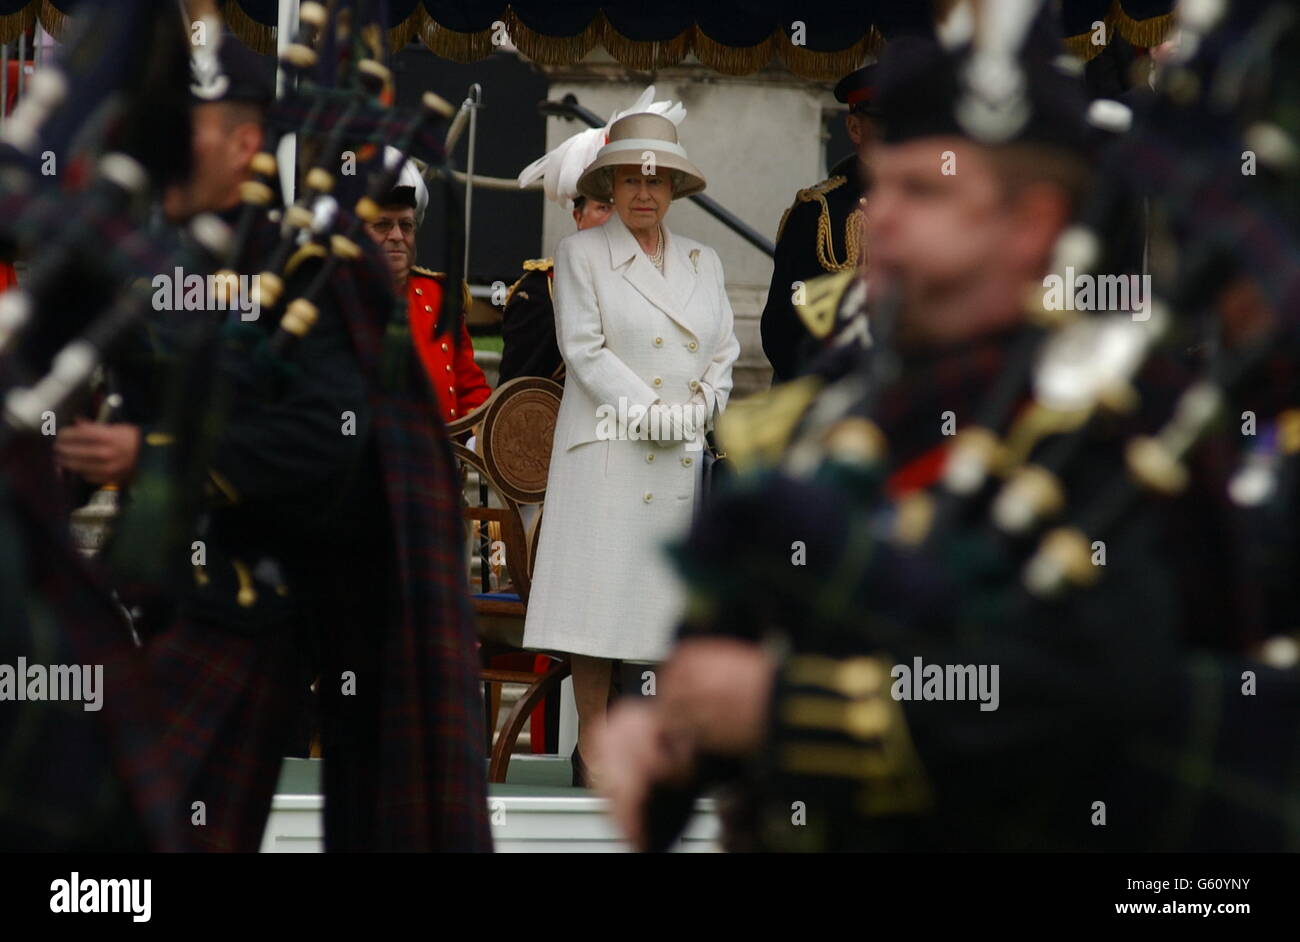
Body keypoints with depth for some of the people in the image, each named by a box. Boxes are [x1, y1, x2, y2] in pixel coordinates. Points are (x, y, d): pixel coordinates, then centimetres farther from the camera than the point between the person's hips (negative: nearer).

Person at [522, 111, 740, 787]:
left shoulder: (703, 262, 18)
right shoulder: (580, 254, 5)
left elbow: (724, 351, 17)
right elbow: (584, 348, -5)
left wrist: (702, 405, -3)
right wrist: (648, 413, -12)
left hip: (687, 457, 4)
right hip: (608, 448, -4)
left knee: (677, 596, -1)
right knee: (601, 590, -7)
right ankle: (592, 742, -4)